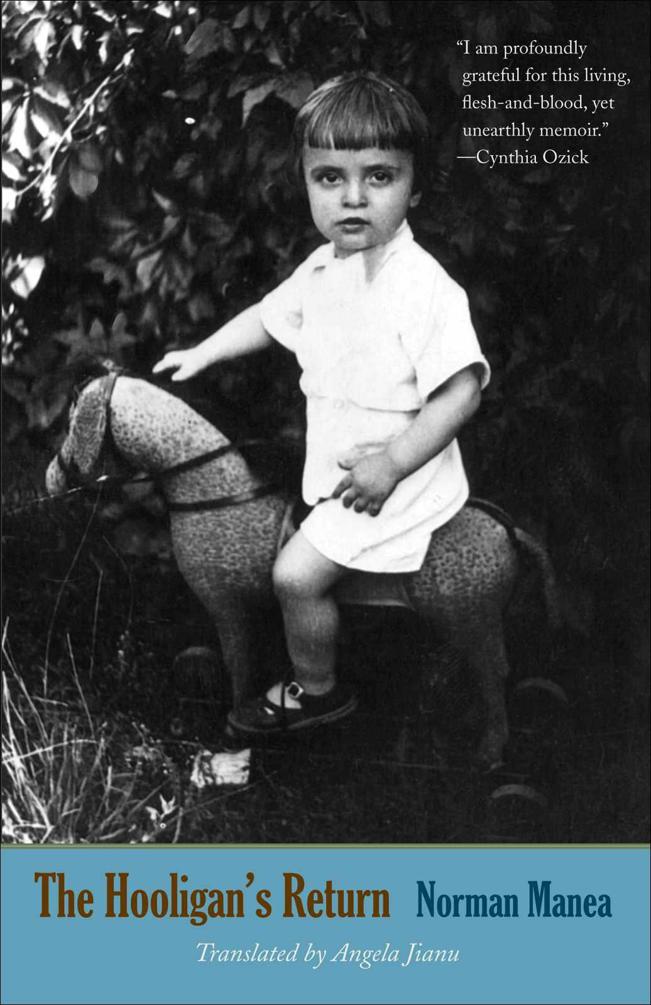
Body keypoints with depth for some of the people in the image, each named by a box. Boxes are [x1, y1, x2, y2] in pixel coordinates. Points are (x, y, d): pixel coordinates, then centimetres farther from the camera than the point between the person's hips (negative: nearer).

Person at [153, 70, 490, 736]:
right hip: (334, 464, 9)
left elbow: (462, 389, -27)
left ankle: (315, 690, 12)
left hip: (394, 475, -9)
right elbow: (270, 315, 22)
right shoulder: (321, 270, 1)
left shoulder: (424, 286, -25)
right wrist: (203, 353, 18)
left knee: (296, 574, -10)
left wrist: (391, 463, -28)